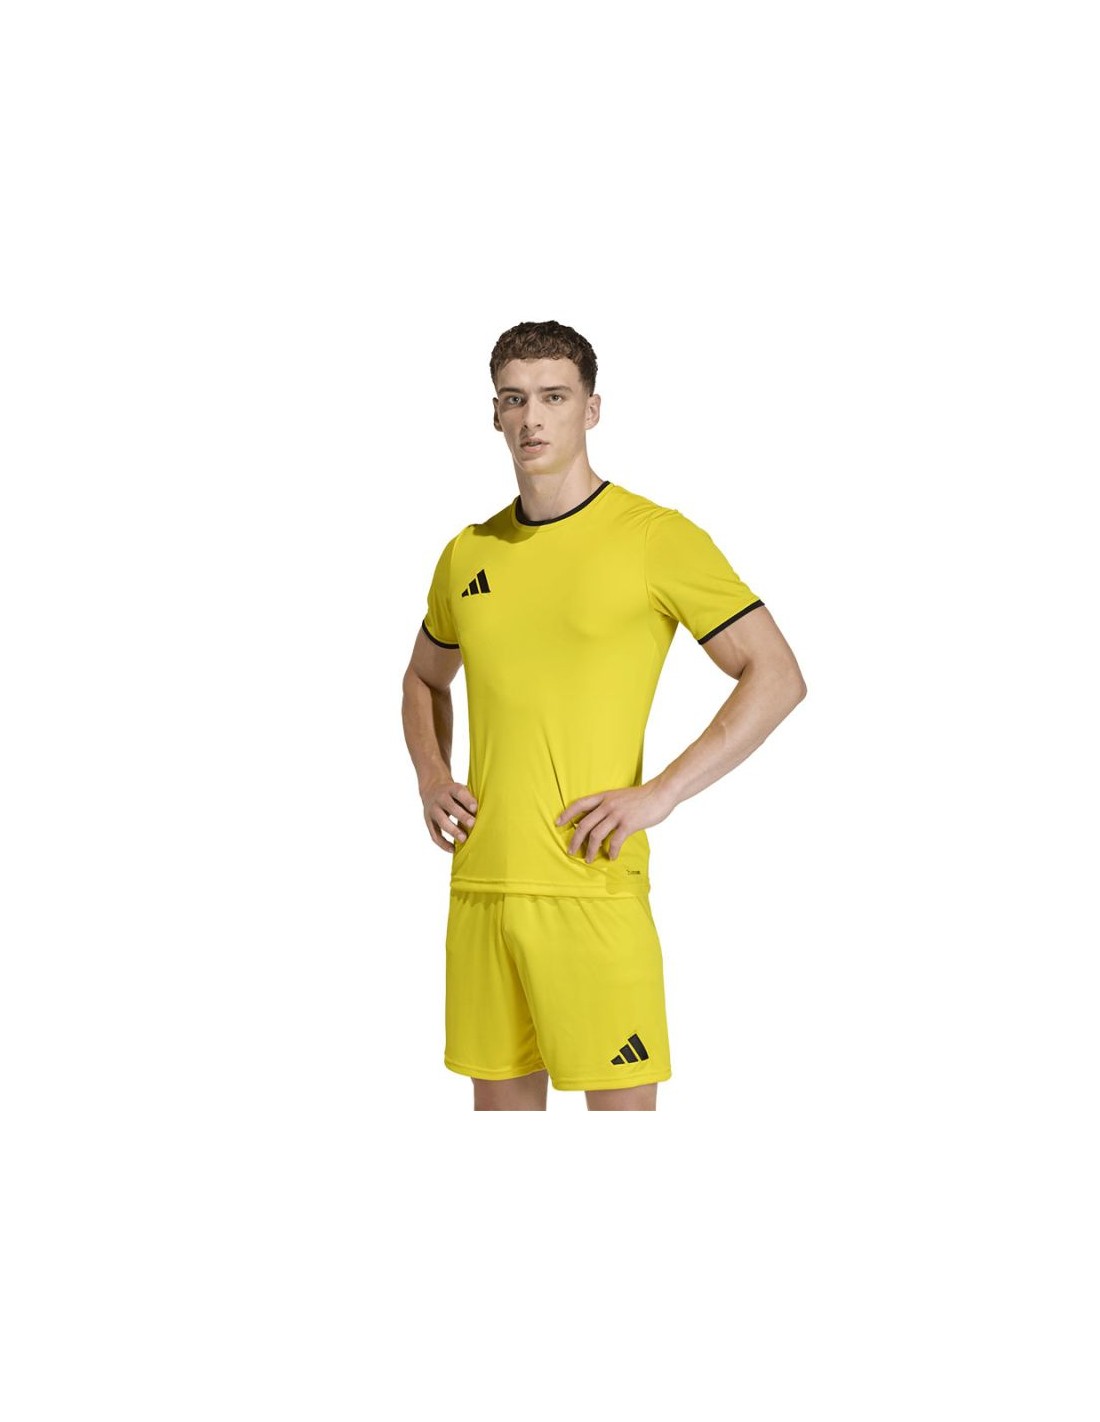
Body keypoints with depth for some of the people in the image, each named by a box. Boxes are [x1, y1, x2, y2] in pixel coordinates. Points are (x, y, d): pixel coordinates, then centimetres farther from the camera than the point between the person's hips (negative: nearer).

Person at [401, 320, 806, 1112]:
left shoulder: (657, 537, -5)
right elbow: (425, 681, 29)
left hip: (594, 888, -5)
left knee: (621, 1104, -1)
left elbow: (778, 677, -6)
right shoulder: (468, 554, 12)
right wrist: (431, 780, 10)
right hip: (480, 883, 5)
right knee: (502, 1098, 14)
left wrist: (661, 793, -13)